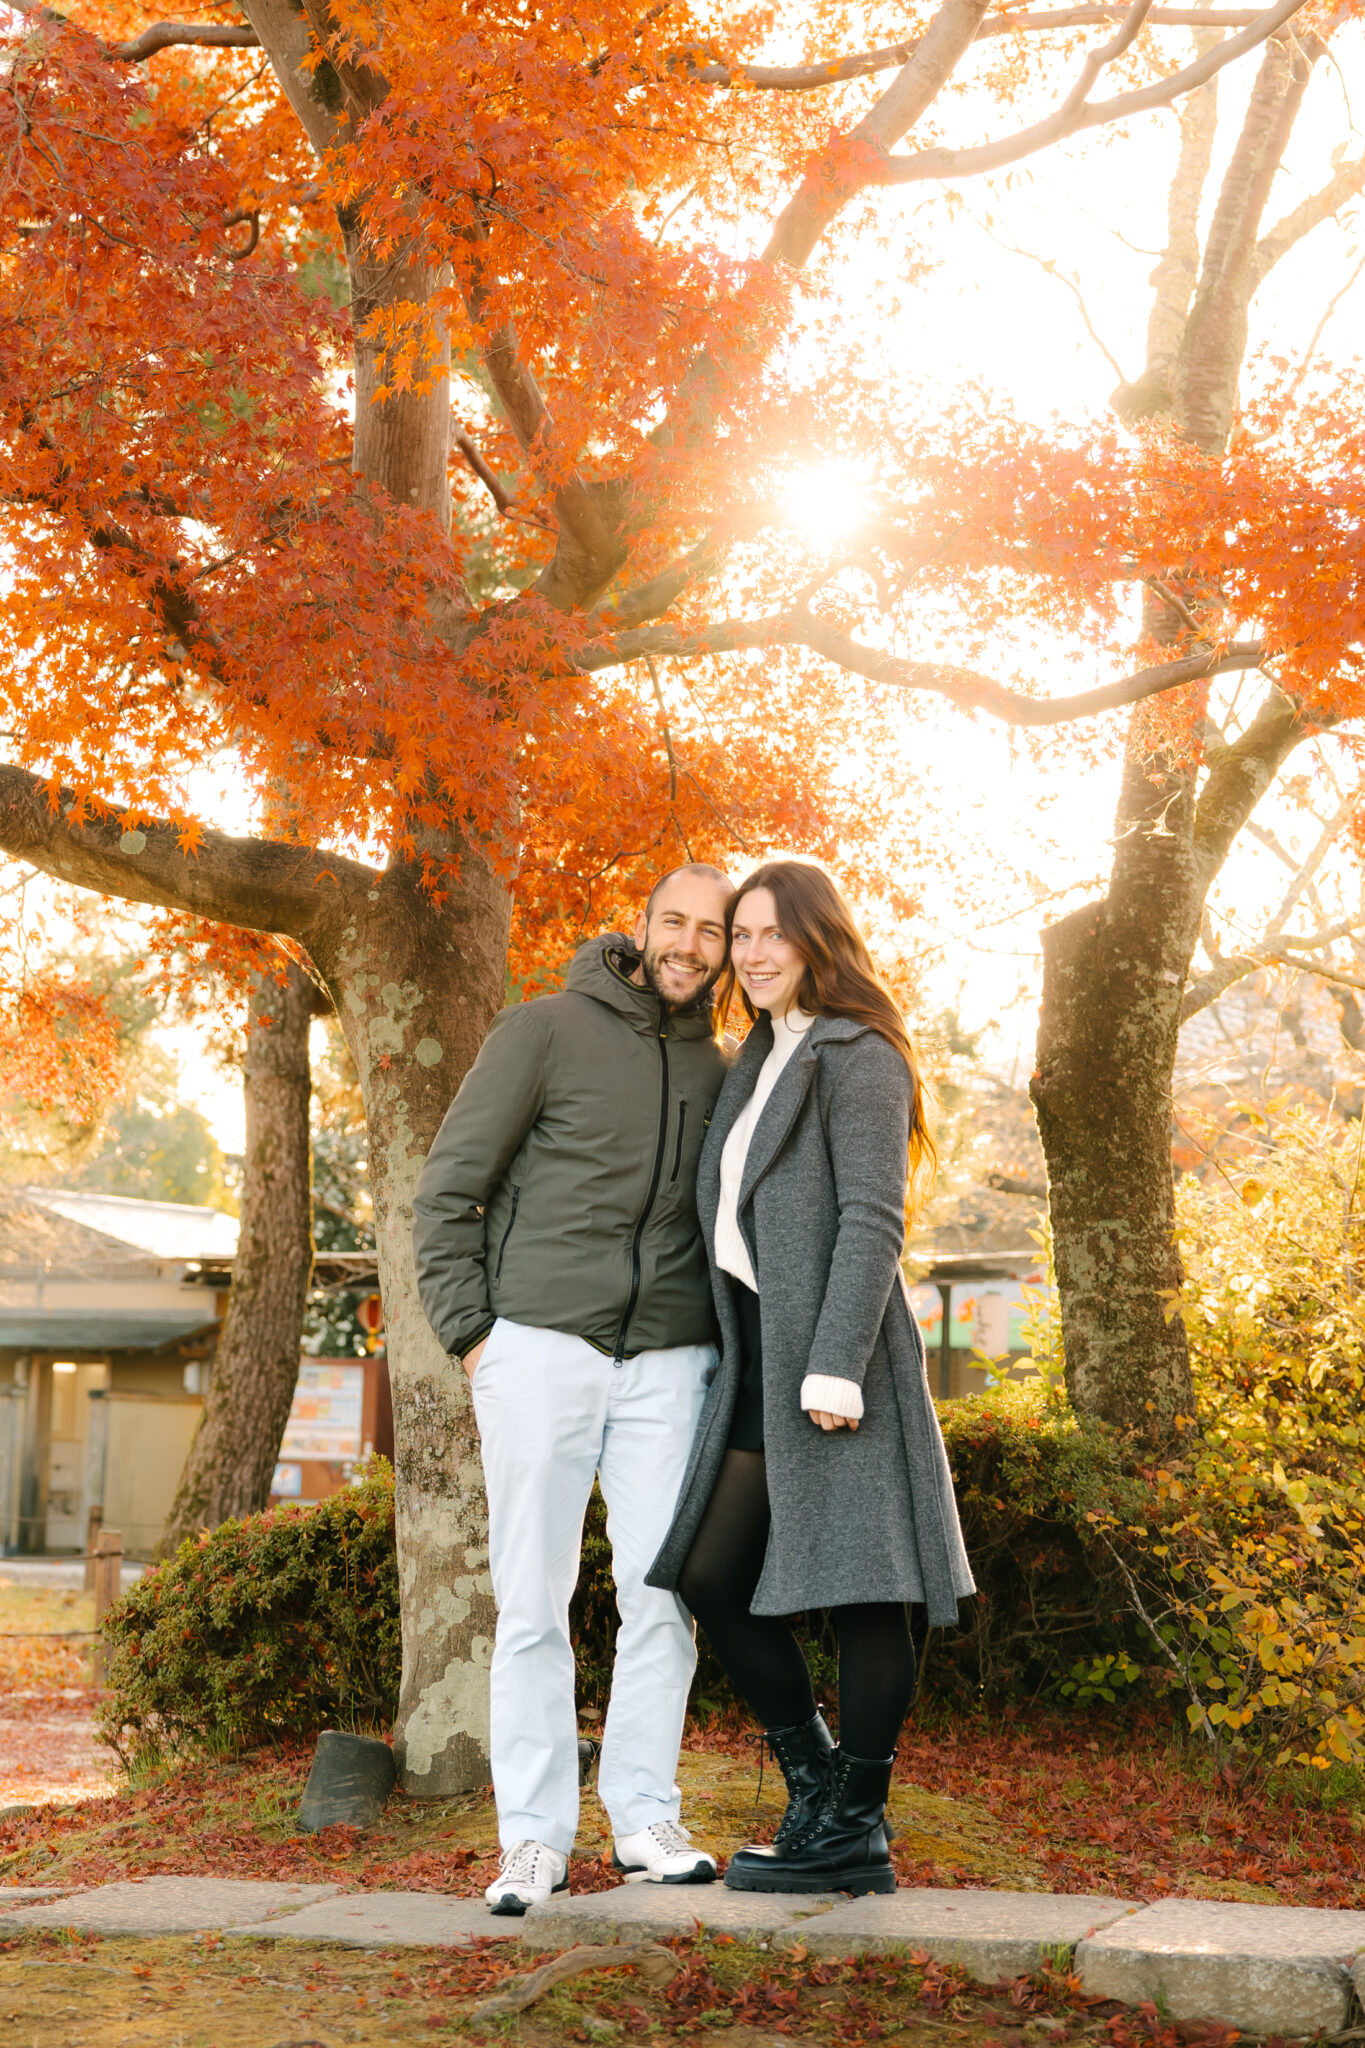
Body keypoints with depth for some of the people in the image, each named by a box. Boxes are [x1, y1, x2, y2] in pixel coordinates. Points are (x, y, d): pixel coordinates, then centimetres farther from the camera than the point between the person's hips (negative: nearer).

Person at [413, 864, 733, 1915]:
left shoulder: (719, 1072, 11)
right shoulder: (546, 1031, -3)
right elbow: (448, 1189, -3)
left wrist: (726, 1346, 11)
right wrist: (471, 1334, -8)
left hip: (668, 1361, 4)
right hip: (541, 1345, -3)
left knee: (663, 1593, -1)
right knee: (533, 1601, -1)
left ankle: (647, 1819, 10)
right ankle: (535, 1837, 5)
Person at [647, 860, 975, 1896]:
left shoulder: (857, 1058, -6)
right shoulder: (758, 1063, 20)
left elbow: (872, 1222, -15)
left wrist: (834, 1367, -22)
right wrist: (739, 1364, 14)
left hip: (835, 1354, -9)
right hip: (759, 1358, 9)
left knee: (857, 1586, -3)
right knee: (712, 1575, 10)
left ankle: (854, 1832, 3)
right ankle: (816, 1782, 19)